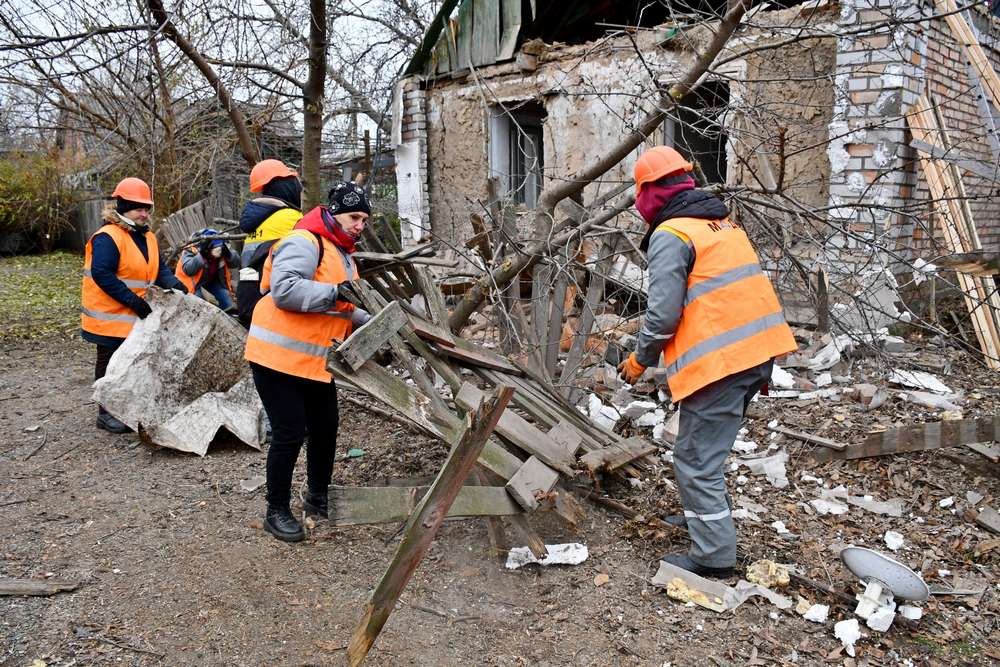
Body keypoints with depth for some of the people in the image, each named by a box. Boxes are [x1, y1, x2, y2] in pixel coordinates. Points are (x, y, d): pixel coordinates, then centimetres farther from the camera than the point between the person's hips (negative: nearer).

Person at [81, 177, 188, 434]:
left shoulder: (147, 236, 10)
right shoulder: (107, 237, -17)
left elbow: (159, 270, 10)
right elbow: (102, 275, -25)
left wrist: (174, 284, -11)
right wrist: (134, 301, -26)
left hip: (138, 317, 8)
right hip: (110, 317, -8)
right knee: (110, 363, 5)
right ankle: (106, 413, 18)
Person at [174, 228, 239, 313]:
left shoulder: (222, 251, -18)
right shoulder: (191, 250, -32)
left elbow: (236, 263, -16)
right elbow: (187, 270, -44)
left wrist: (228, 254, -36)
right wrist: (201, 255, -49)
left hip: (211, 278, 5)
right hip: (190, 279, -5)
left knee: (225, 296, -8)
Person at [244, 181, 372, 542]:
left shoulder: (342, 254, 17)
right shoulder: (304, 241, -15)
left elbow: (341, 309, 23)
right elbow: (283, 290, -29)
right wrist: (335, 293, -30)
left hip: (317, 360, 9)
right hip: (279, 357, -9)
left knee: (325, 428, 14)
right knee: (289, 433, -4)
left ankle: (318, 498, 34)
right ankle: (277, 512, 13)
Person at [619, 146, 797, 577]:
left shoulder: (670, 235, -10)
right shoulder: (724, 223, 18)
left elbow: (663, 313, -16)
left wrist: (639, 359, 1)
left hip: (718, 360, -9)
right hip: (758, 351, 10)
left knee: (696, 459, 1)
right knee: (708, 448, 24)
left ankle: (713, 555, 8)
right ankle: (703, 516, 38)